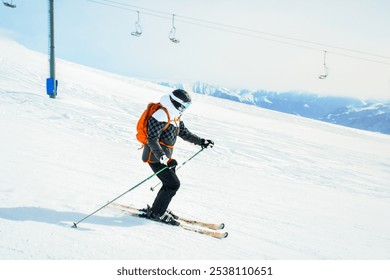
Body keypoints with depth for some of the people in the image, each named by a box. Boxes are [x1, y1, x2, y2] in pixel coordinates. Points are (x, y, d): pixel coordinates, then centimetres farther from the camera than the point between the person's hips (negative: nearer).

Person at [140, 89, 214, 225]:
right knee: (173, 184, -11)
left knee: (171, 183, 14)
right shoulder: (160, 117, -21)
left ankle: (157, 209, 27)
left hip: (165, 156, 10)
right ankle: (156, 213, -1)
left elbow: (185, 133, 23)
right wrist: (163, 158, -36)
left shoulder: (176, 118, 10)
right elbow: (152, 140, -26)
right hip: (155, 157, -10)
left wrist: (202, 142, 16)